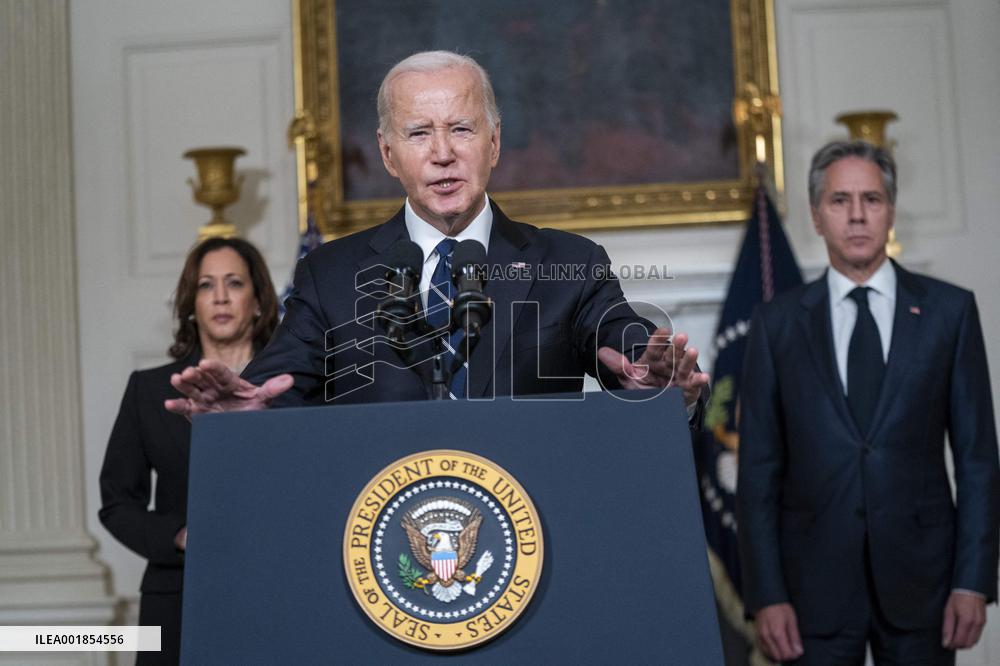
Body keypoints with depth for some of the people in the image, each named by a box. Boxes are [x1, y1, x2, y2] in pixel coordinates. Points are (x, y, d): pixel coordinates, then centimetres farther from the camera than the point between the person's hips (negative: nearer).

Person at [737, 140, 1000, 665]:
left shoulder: (949, 310, 3)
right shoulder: (777, 324, 4)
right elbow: (759, 470, 2)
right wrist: (765, 596, -4)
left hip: (920, 580, 0)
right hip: (814, 585, 0)